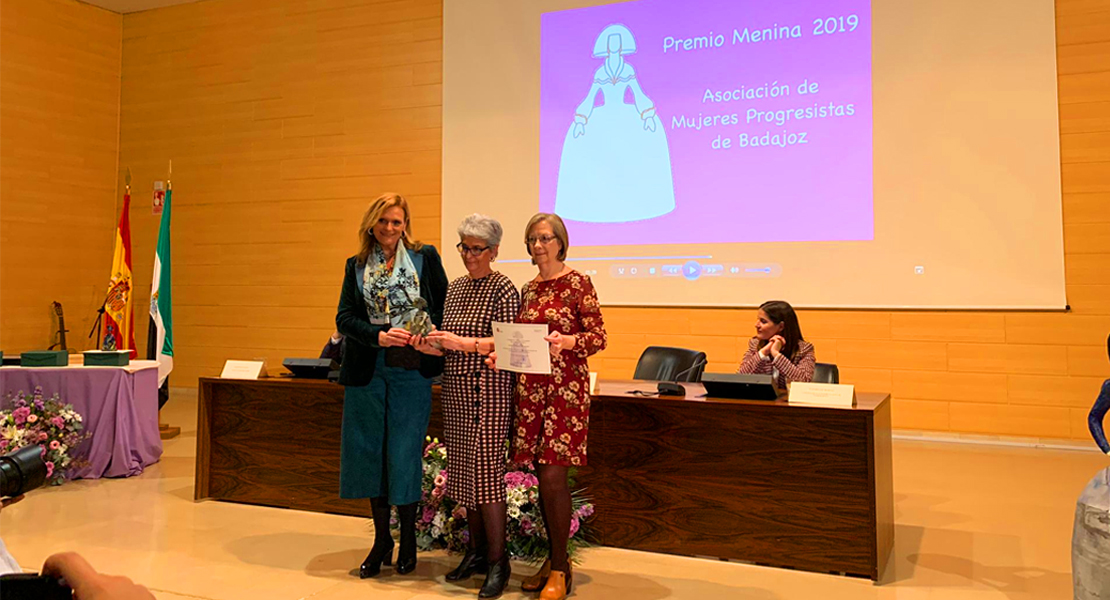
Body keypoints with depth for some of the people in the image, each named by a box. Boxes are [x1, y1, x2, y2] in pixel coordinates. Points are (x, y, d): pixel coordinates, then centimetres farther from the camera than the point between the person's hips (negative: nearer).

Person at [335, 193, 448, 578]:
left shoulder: (425, 258, 4)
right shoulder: (357, 265, 10)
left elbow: (445, 306, 3)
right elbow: (344, 317, 3)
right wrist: (379, 336, -13)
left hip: (410, 370, -2)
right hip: (366, 371, 3)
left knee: (404, 454, 1)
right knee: (371, 452, 7)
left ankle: (408, 539, 19)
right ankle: (381, 539, 22)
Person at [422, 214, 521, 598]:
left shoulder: (503, 289, -7)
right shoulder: (455, 288, 14)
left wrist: (463, 342, -23)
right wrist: (431, 346, -3)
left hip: (487, 390, -7)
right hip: (455, 389, 7)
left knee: (486, 471, -7)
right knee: (463, 470, 10)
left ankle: (497, 562, 2)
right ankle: (476, 550, 21)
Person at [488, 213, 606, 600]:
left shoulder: (577, 284, -4)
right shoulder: (528, 289, 14)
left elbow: (598, 337, -7)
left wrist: (567, 342, -25)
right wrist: (503, 354, 1)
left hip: (565, 389, -6)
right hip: (530, 387, 6)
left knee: (553, 476, -9)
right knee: (542, 477, 9)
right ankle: (554, 558, 23)